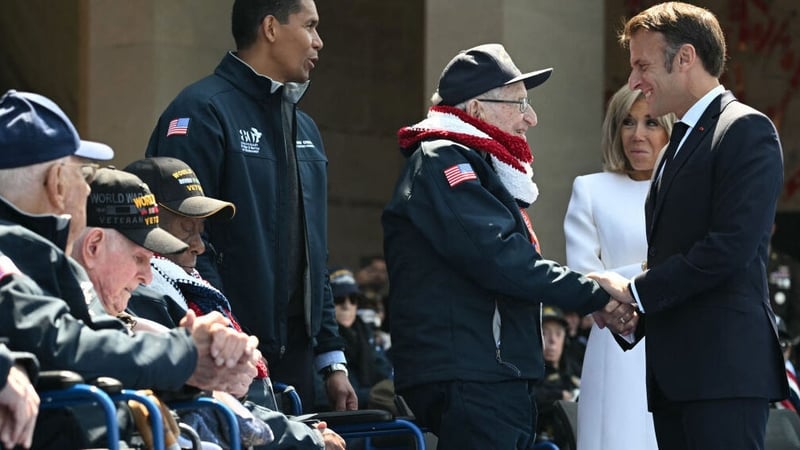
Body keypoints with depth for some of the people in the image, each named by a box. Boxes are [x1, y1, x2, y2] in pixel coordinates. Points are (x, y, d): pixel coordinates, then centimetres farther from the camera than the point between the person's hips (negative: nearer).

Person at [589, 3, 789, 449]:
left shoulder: (746, 129, -6)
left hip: (724, 366, -9)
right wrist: (632, 313, 5)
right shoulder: (682, 141, 22)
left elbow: (731, 245, -17)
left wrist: (635, 291, -10)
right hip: (676, 371, 9)